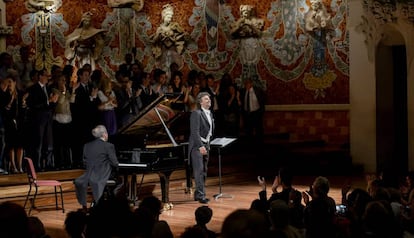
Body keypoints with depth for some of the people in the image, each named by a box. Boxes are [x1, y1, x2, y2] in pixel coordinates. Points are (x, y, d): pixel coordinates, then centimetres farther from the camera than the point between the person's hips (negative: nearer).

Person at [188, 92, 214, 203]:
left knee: (204, 171, 10)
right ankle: (201, 195, -14)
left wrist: (208, 145, 14)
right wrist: (201, 146, -26)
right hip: (197, 145, -9)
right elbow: (195, 132, -20)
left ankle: (198, 194, 17)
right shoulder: (196, 113, -12)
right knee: (199, 170, -12)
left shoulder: (210, 114, 15)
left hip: (206, 145, 9)